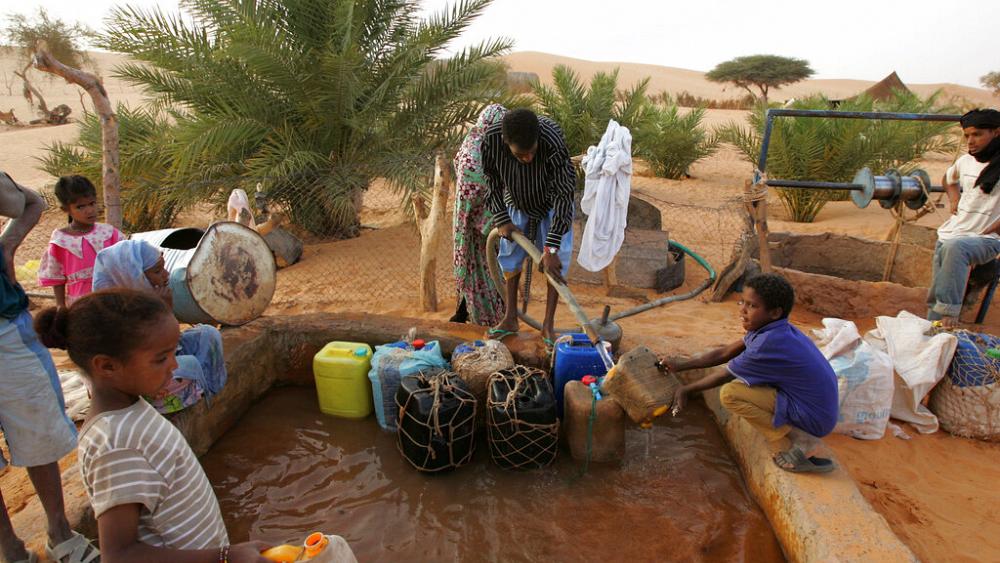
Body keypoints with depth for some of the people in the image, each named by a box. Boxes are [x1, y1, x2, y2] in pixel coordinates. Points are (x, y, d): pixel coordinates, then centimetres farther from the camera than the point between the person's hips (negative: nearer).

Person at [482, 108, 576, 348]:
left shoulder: (553, 142, -41)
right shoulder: (491, 138, -32)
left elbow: (564, 195, -36)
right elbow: (492, 180, -11)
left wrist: (551, 249, -38)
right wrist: (501, 219, -17)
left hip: (552, 204, -3)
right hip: (517, 204, 3)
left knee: (557, 261, -8)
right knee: (510, 254, 7)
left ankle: (548, 325, 3)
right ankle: (510, 319, 19)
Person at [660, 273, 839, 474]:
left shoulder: (770, 342, -26)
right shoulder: (770, 328, 1)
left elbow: (726, 374, -13)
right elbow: (725, 353, 10)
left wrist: (685, 389, 0)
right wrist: (681, 364, 12)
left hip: (813, 417, -10)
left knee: (729, 394, -17)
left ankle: (800, 440, -10)